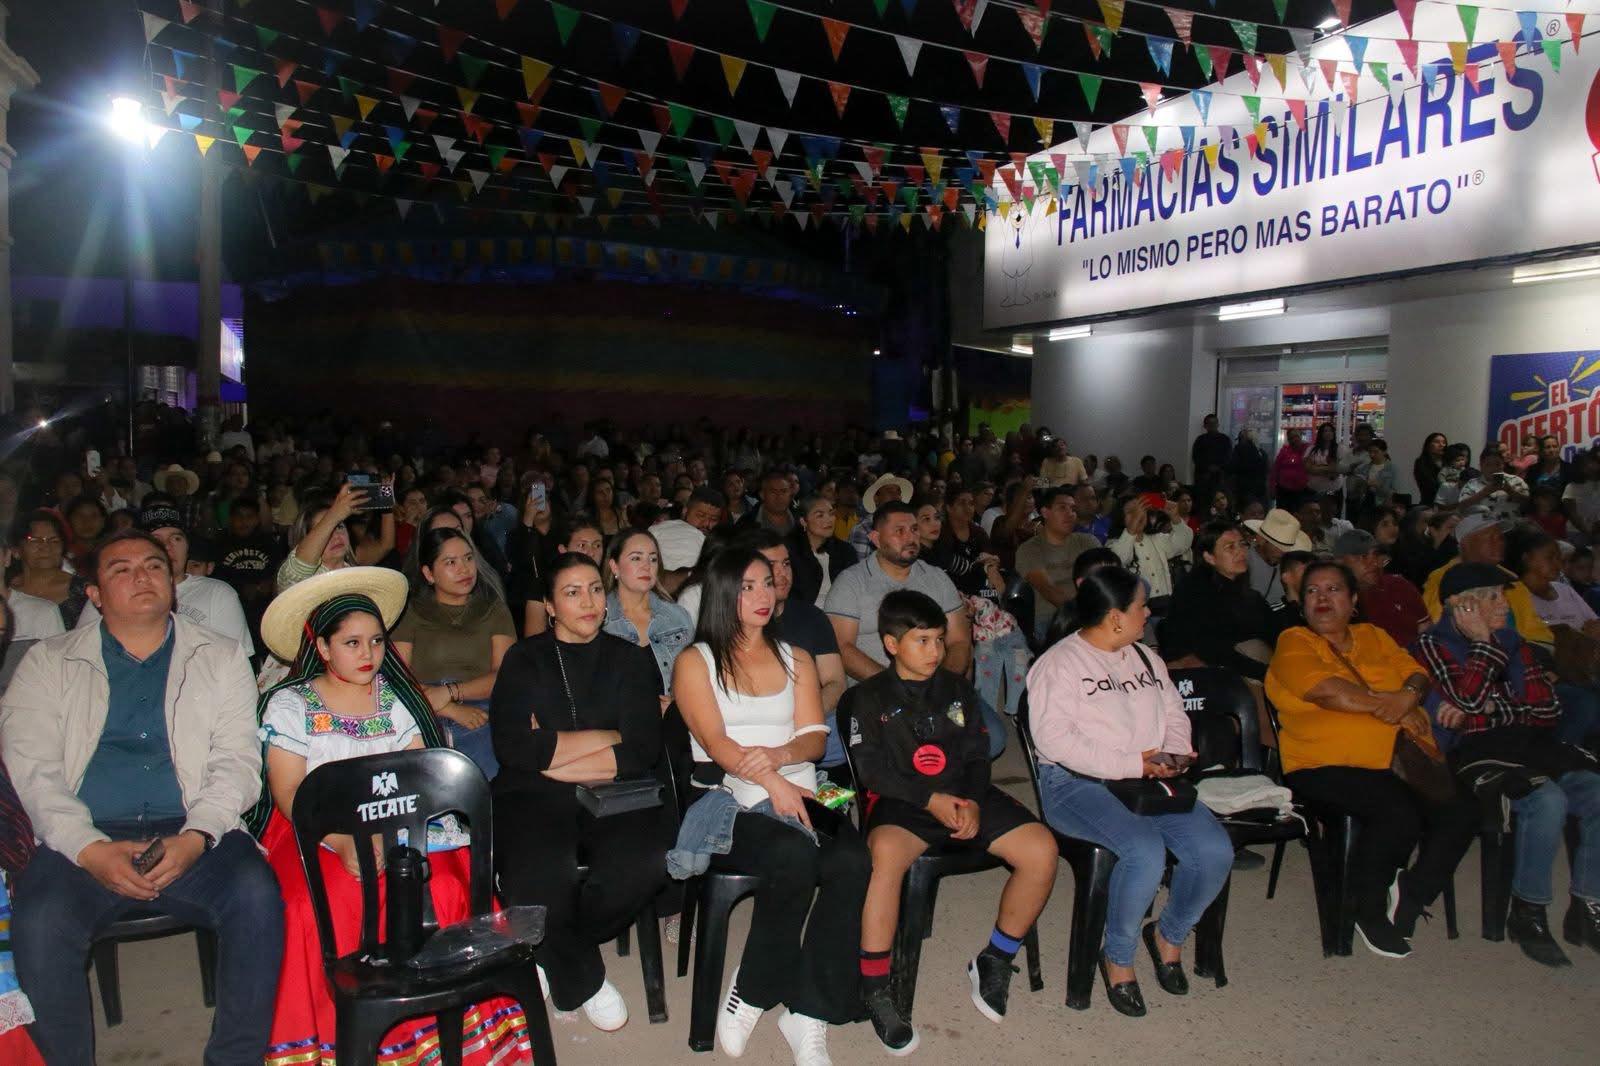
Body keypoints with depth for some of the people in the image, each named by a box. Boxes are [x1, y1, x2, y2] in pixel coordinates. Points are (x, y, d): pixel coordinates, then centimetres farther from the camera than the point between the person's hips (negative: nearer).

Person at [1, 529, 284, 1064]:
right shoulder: (48, 663, 15)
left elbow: (237, 760, 6)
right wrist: (90, 850, -13)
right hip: (84, 842, 0)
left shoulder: (221, 658, 15)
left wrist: (196, 838, -14)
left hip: (195, 835, 0)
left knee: (258, 899, -28)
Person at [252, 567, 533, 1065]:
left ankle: (437, 1024, -11)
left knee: (444, 889, -29)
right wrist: (343, 842, -23)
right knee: (324, 904, -33)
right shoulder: (289, 706, 5)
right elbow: (290, 793, -5)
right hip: (316, 834, -1)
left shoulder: (398, 699, 11)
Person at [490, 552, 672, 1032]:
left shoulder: (631, 659, 14)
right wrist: (609, 737, -4)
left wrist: (553, 752, -6)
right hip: (533, 796, -1)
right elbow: (514, 749, -6)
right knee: (538, 875, -32)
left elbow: (642, 751, 0)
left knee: (643, 863, -30)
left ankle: (552, 951, 0)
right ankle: (582, 979, 0)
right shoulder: (525, 660, 10)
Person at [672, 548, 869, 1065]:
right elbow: (714, 740, -5)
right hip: (726, 801, -3)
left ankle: (809, 1016, -19)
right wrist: (770, 783, -21)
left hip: (797, 794, 4)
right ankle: (751, 992, -12)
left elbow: (814, 735, 9)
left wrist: (778, 756, -14)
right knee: (795, 856, -34)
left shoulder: (796, 659, 21)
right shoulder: (695, 662, 9)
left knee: (851, 861, -28)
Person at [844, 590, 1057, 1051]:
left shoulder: (958, 690, 18)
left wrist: (972, 802, -8)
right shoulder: (869, 698, 6)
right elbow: (871, 771, -4)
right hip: (901, 802, -4)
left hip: (965, 796, 4)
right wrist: (930, 800, -15)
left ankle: (995, 961, 3)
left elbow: (977, 756, 13)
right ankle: (874, 989, -23)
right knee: (886, 852, -39)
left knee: (1041, 849, -19)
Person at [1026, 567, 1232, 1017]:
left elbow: (1174, 712, 24)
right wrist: (1131, 765, -20)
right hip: (1077, 784, -7)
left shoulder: (1145, 659, 19)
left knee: (1215, 850, -15)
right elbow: (1054, 739, -18)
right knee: (1146, 851, -32)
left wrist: (1173, 753, 1)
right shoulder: (1059, 664, -7)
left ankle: (1169, 935, 14)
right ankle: (1117, 958, -6)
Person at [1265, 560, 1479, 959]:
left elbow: (1416, 672, 12)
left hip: (1401, 759, 6)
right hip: (1327, 765, -6)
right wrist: (1391, 707, -3)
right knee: (1399, 813, -30)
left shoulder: (1374, 637, 23)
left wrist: (1409, 696, -11)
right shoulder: (1294, 642, 4)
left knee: (1462, 809, -18)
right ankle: (1369, 912, -6)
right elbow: (1327, 691, -12)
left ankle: (1411, 895, 1)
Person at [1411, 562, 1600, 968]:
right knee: (1546, 799, -31)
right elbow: (1468, 699, -13)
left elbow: (1549, 707, 9)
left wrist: (1493, 709, -7)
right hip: (1472, 752, -5)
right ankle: (1527, 912, -15)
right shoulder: (1433, 644, 4)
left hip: (1528, 744, 6)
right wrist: (1483, 640, -4)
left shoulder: (1512, 642, 20)